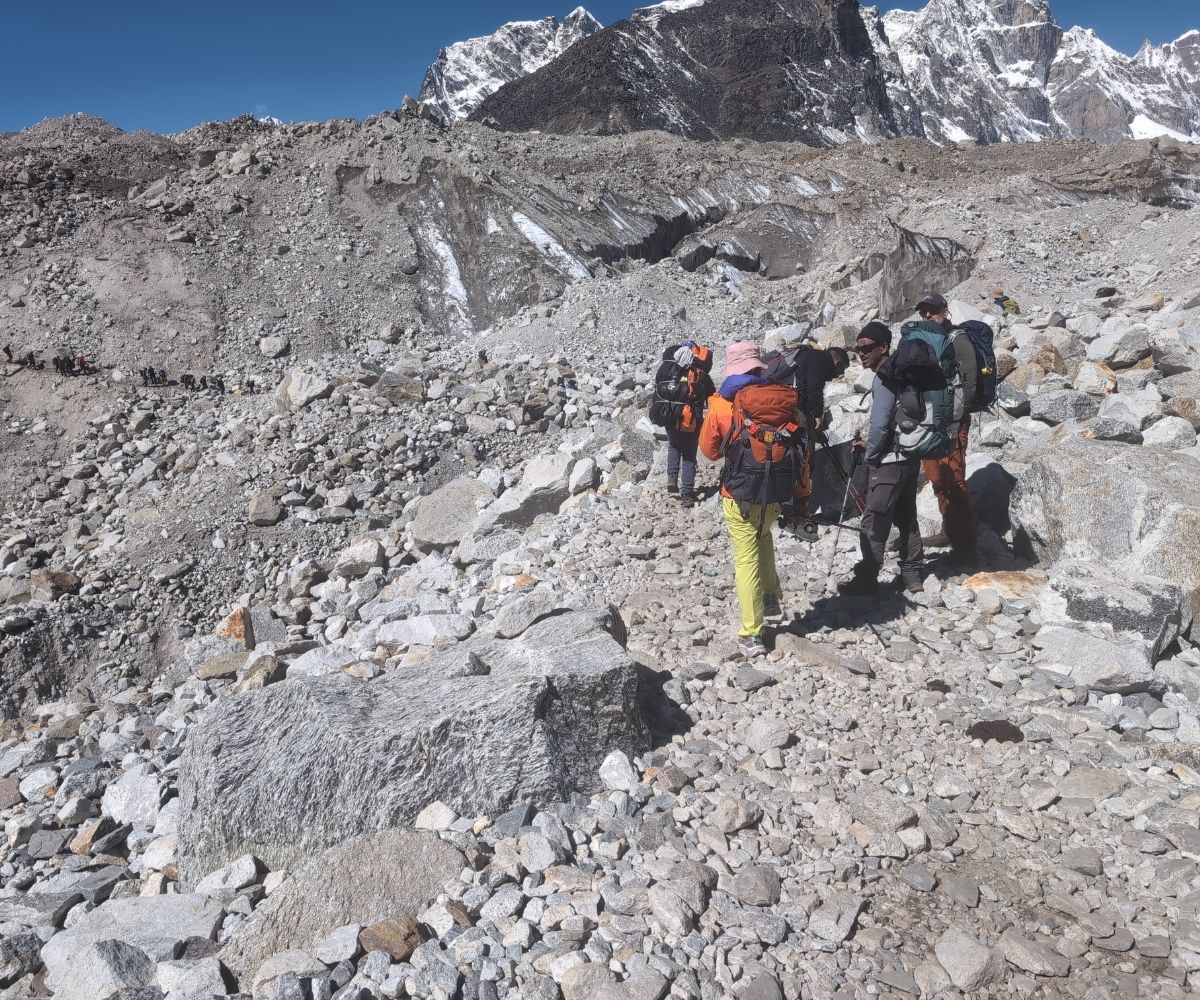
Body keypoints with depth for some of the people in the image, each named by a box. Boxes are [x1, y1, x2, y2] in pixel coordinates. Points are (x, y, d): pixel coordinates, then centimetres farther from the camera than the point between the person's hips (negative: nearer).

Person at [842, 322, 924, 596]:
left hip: (889, 462, -10)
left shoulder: (884, 379, -18)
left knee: (874, 524, -2)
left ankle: (866, 580, 4)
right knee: (906, 517, 16)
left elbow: (880, 425, -22)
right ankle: (911, 575, 23)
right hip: (909, 457, 10)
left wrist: (869, 455, -8)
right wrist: (869, 445, 13)